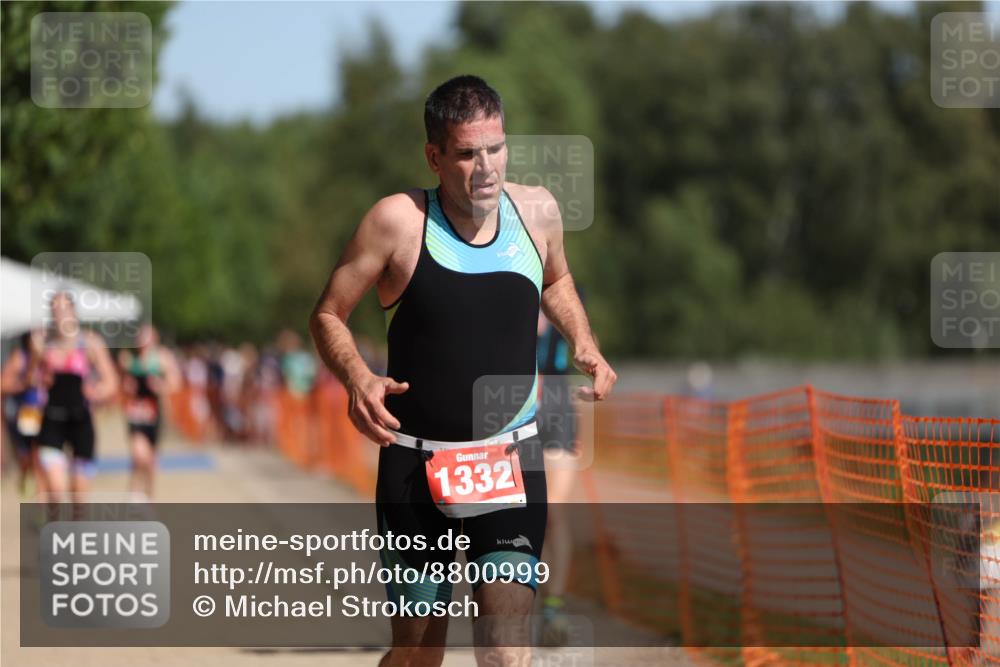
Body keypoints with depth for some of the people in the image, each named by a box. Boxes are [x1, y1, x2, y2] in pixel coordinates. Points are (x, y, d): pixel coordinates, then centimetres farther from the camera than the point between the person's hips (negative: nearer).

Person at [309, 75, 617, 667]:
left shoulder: (537, 211, 0)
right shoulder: (399, 220, -11)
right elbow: (328, 315, -1)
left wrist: (584, 345, 5)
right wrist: (358, 379, -20)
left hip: (513, 456, 2)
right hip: (416, 459, -1)